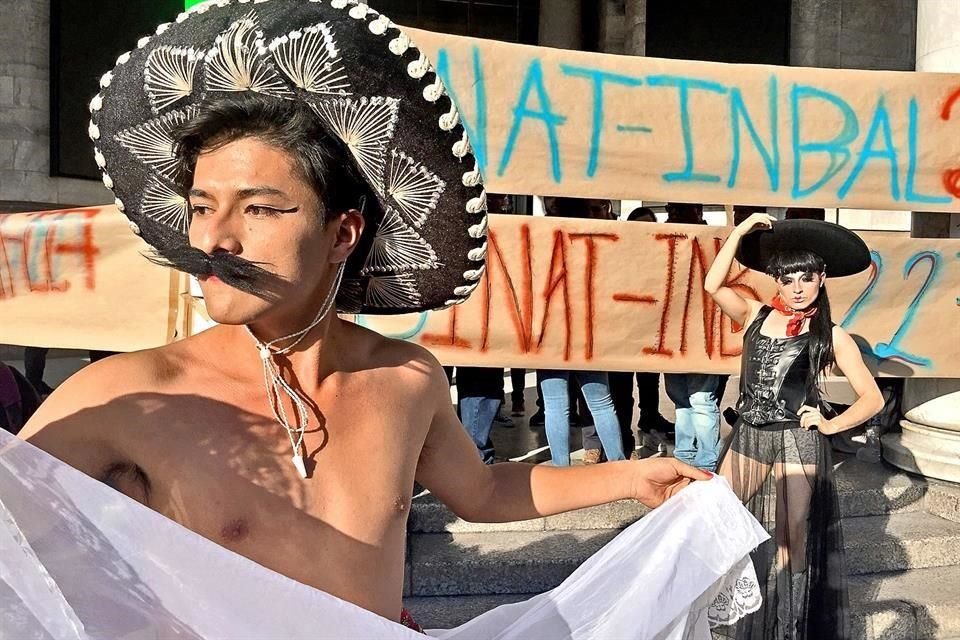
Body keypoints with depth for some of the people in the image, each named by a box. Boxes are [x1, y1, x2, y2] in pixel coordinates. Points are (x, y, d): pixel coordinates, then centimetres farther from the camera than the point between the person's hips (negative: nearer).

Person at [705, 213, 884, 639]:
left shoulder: (831, 336, -2)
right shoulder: (756, 316, 3)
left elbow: (873, 398, 1)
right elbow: (713, 285, -15)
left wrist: (830, 425, -8)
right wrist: (741, 231, -14)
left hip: (798, 444, -2)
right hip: (747, 437, 3)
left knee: (792, 542, 9)